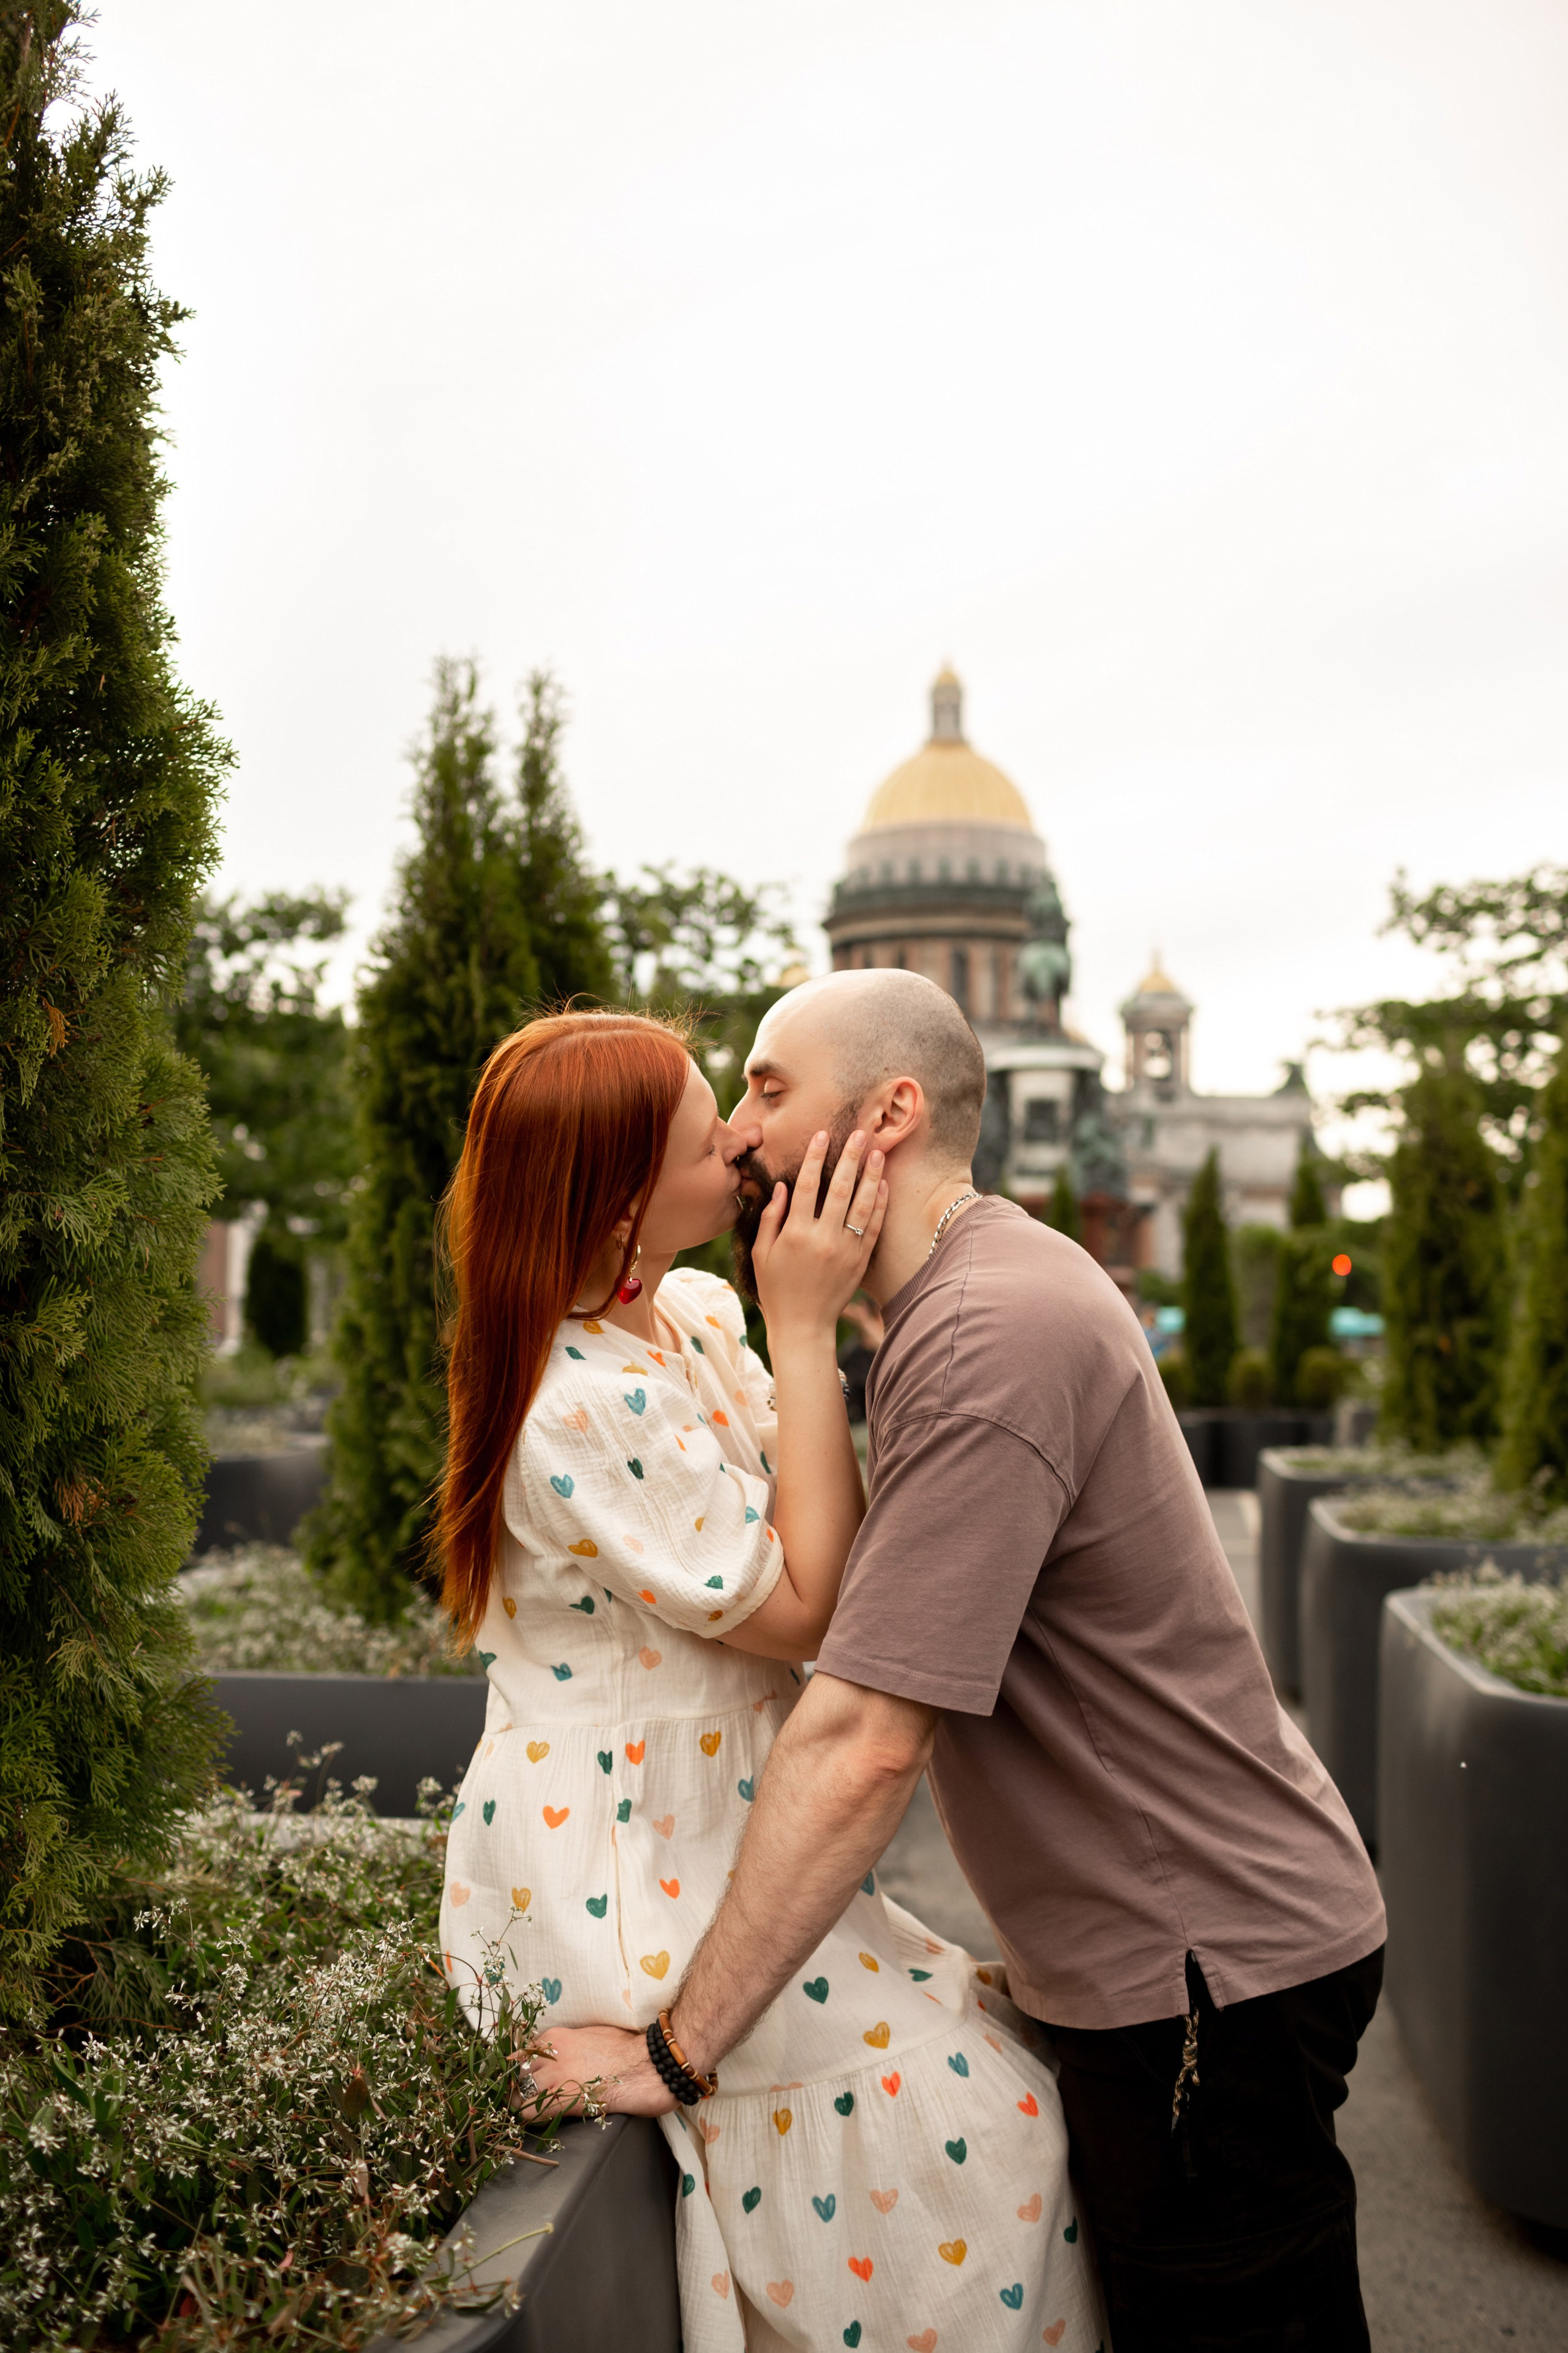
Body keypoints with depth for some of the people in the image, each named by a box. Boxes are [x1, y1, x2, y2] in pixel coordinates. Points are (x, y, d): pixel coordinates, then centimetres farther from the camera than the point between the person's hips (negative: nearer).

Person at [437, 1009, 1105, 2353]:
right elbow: (803, 1610, -21)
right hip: (615, 1878, -9)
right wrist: (803, 1330, -21)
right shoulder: (581, 1409, -26)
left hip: (702, 1834, 9)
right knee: (957, 2109, -8)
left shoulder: (697, 1314, 3)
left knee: (987, 2030, 9)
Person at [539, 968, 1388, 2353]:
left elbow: (863, 1743, -28)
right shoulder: (1000, 1280, 9)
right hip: (1176, 1945, 9)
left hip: (1210, 1976, -9)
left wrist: (678, 2046, -23)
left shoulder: (992, 1339, -25)